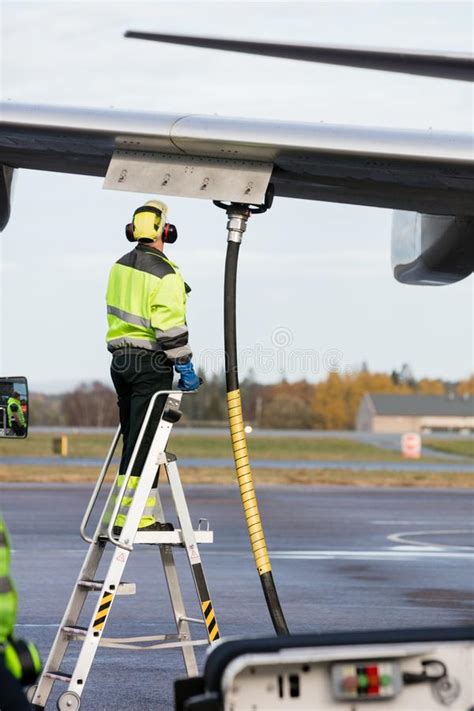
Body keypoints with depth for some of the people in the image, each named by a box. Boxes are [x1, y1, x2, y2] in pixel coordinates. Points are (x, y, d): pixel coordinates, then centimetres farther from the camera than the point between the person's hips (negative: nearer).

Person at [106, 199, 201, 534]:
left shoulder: (120, 267, 11)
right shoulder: (164, 274, -14)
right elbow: (170, 326, -18)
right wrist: (186, 366, -12)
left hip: (121, 360, 8)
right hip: (151, 363, -8)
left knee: (134, 438, 12)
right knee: (143, 441, -7)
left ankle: (142, 512, 13)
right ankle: (132, 518, -9)